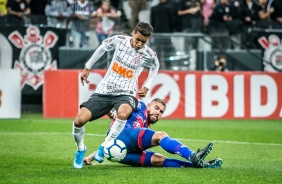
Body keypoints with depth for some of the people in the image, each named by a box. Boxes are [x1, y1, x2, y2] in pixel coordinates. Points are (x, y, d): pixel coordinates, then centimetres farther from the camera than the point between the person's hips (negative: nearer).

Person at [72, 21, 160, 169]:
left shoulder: (149, 55, -6)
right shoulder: (119, 40, -4)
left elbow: (155, 67, 18)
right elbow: (102, 47, 17)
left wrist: (146, 86, 9)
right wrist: (87, 67, 20)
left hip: (126, 94, -2)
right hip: (104, 90, 2)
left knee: (123, 113, -39)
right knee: (79, 120, -16)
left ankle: (104, 147, -17)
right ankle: (80, 149, 15)